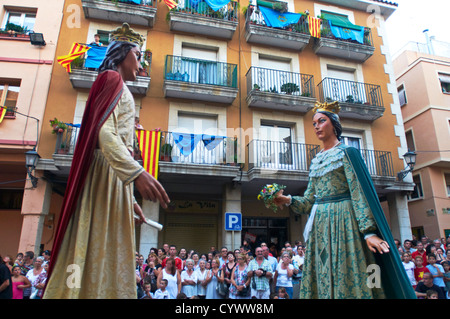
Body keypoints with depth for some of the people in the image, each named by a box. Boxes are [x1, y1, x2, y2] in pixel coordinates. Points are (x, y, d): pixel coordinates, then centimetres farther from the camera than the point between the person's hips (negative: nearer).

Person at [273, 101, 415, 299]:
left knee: (348, 276, -3)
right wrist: (289, 200, -6)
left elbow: (359, 194, -10)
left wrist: (369, 231, -17)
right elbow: (309, 200, 12)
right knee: (323, 279, 9)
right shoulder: (316, 162, 15)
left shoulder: (346, 153, -2)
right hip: (320, 227, 6)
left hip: (343, 223, -6)